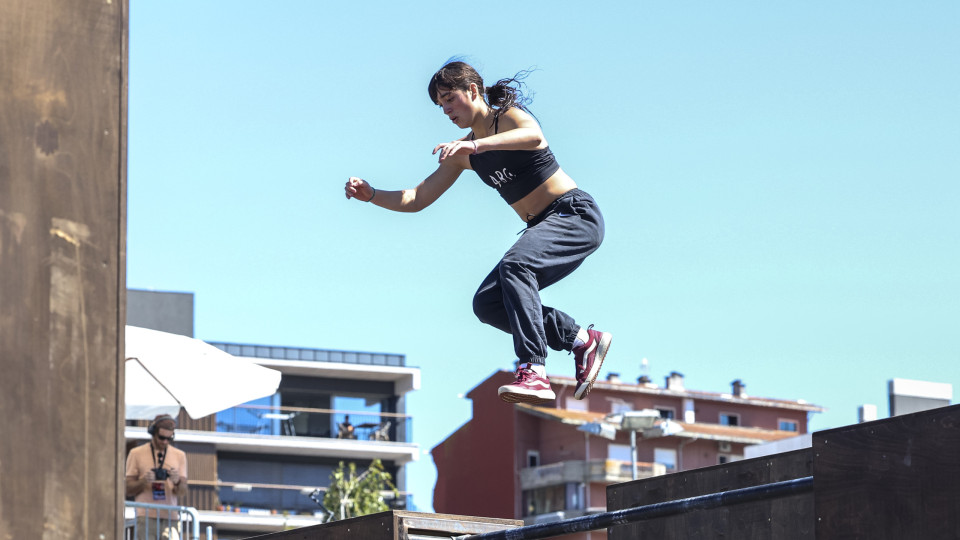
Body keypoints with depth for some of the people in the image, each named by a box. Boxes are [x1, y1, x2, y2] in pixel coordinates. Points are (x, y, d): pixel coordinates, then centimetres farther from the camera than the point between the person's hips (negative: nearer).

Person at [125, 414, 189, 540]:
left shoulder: (179, 455, 14)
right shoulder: (136, 454, 9)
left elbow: (182, 492, 8)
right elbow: (128, 490, 6)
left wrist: (177, 482, -15)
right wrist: (143, 481, -14)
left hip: (170, 517, 2)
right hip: (146, 516, -2)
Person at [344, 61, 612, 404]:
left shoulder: (509, 116, -9)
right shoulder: (463, 153, 12)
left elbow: (534, 136, -35)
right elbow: (417, 199, 11)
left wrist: (477, 144, -47)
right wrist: (371, 195, -5)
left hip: (576, 214, -9)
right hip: (543, 228, 9)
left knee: (515, 265, -33)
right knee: (488, 304, -4)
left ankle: (533, 373, -43)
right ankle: (582, 340, 1)